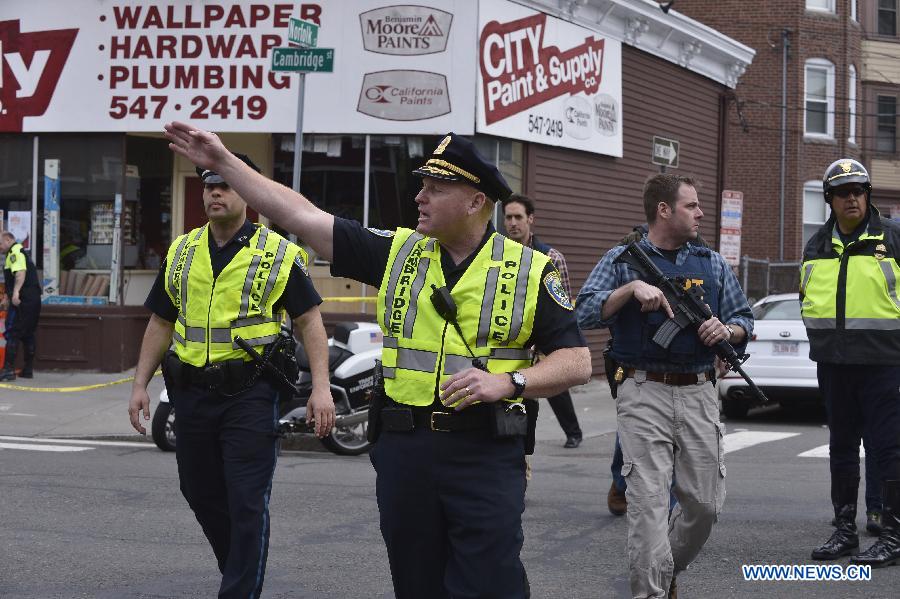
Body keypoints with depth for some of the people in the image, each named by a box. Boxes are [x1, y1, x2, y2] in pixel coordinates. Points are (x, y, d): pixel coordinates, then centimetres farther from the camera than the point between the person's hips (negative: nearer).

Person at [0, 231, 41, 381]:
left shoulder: (15, 252, -8)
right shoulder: (19, 252, 25)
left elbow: (20, 273, -26)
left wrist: (16, 292, -38)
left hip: (22, 300, -10)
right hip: (34, 299, 10)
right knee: (28, 335, 13)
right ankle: (28, 370, 17)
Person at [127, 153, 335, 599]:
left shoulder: (279, 254, -3)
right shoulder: (181, 253, 10)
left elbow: (310, 322, -3)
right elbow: (160, 324, 16)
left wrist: (321, 387, -12)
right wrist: (140, 385, 10)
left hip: (250, 394, -5)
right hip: (192, 392, 5)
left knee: (247, 503, -6)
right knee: (200, 494, 14)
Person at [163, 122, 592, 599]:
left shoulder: (530, 271, -1)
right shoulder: (398, 252, 7)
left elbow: (577, 361, -2)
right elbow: (304, 218, 7)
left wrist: (508, 382, -18)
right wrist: (224, 162, 5)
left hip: (485, 454, -3)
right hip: (402, 449, 4)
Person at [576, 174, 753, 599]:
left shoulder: (713, 265, 15)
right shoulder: (622, 260, 5)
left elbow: (744, 321, 18)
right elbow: (584, 314, -6)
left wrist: (727, 330, -4)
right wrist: (633, 287, -16)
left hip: (699, 394, 4)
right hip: (644, 393, -4)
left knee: (706, 503, 6)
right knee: (648, 500, -10)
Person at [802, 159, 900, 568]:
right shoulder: (817, 247, 12)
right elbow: (807, 299, 23)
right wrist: (822, 336, 14)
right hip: (833, 364, 5)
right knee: (841, 446, 12)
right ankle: (845, 530, 20)